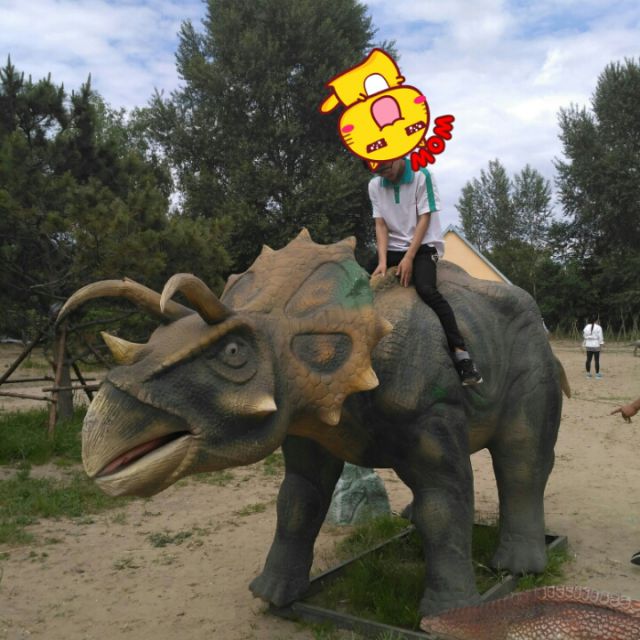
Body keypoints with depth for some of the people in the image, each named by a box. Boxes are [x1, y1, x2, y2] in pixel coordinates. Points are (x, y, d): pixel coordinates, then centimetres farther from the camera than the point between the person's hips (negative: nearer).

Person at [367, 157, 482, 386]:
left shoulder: (421, 176, -10)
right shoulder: (374, 185, 3)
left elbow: (424, 219, -12)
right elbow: (381, 225, 0)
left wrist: (409, 257, -20)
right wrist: (382, 261, -14)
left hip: (423, 245, -5)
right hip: (393, 247, 5)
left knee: (426, 289, -30)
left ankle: (461, 353, -32)